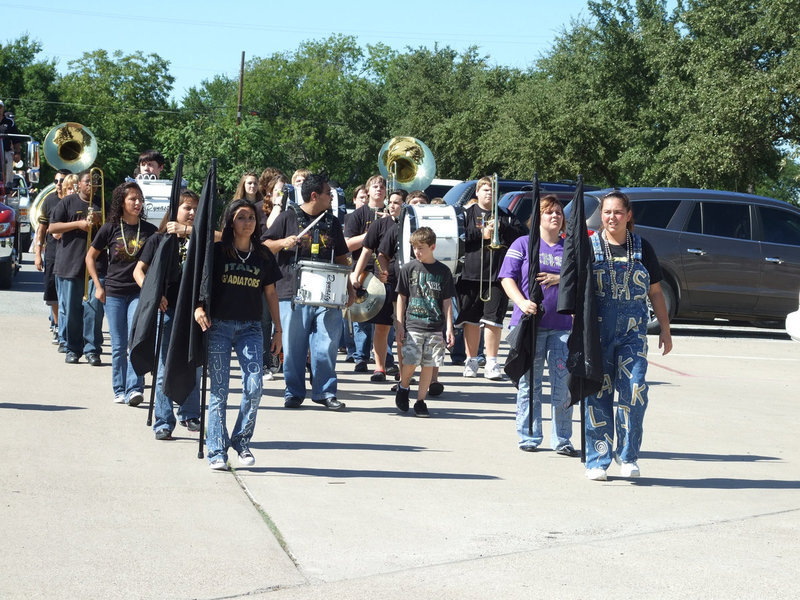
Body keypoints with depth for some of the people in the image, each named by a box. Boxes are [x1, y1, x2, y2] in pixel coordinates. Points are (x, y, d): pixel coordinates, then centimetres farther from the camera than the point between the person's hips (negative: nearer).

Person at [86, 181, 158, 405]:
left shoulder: (149, 230, 2)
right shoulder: (110, 229, 1)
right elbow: (90, 257, 11)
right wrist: (98, 286, 3)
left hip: (139, 292, -1)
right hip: (114, 293, 1)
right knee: (118, 345, 5)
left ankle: (134, 389, -14)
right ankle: (119, 390, 14)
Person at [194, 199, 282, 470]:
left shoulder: (263, 256, 9)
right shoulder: (217, 252, 2)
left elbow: (270, 293, 14)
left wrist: (278, 330, 13)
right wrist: (198, 307, -18)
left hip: (251, 328, 2)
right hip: (219, 326, -2)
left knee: (254, 387, -11)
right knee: (219, 389, -2)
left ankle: (241, 440, 9)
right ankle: (217, 451, 5)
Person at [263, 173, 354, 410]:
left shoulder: (332, 222, 16)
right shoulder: (289, 217, 3)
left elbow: (341, 258, 20)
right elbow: (265, 246, 3)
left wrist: (349, 287, 13)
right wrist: (282, 243, -16)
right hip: (294, 293, -3)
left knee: (327, 344, 0)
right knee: (294, 346, 2)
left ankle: (325, 391, 10)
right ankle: (294, 393, 13)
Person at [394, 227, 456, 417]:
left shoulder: (443, 271, 5)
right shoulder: (408, 269, 3)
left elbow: (447, 302, 8)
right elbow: (401, 298, 6)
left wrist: (449, 328, 2)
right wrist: (399, 326, 2)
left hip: (435, 328, 1)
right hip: (413, 326, -1)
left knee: (429, 365, 1)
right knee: (411, 361, -11)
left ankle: (420, 401, 13)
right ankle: (402, 388, 18)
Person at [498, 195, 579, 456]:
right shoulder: (523, 244, 7)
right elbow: (507, 278, 0)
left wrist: (560, 279, -6)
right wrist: (522, 302, -16)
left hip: (562, 325, 2)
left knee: (563, 382, -2)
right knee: (528, 383, 3)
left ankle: (561, 439, 6)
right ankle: (529, 436, 13)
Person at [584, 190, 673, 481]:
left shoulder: (642, 249, 9)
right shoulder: (589, 247, 4)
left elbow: (655, 292, 15)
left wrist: (665, 329, 13)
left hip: (633, 331, 1)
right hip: (597, 330, -1)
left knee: (634, 391, -10)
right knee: (597, 394, -1)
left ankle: (628, 456, 5)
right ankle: (597, 460, 10)